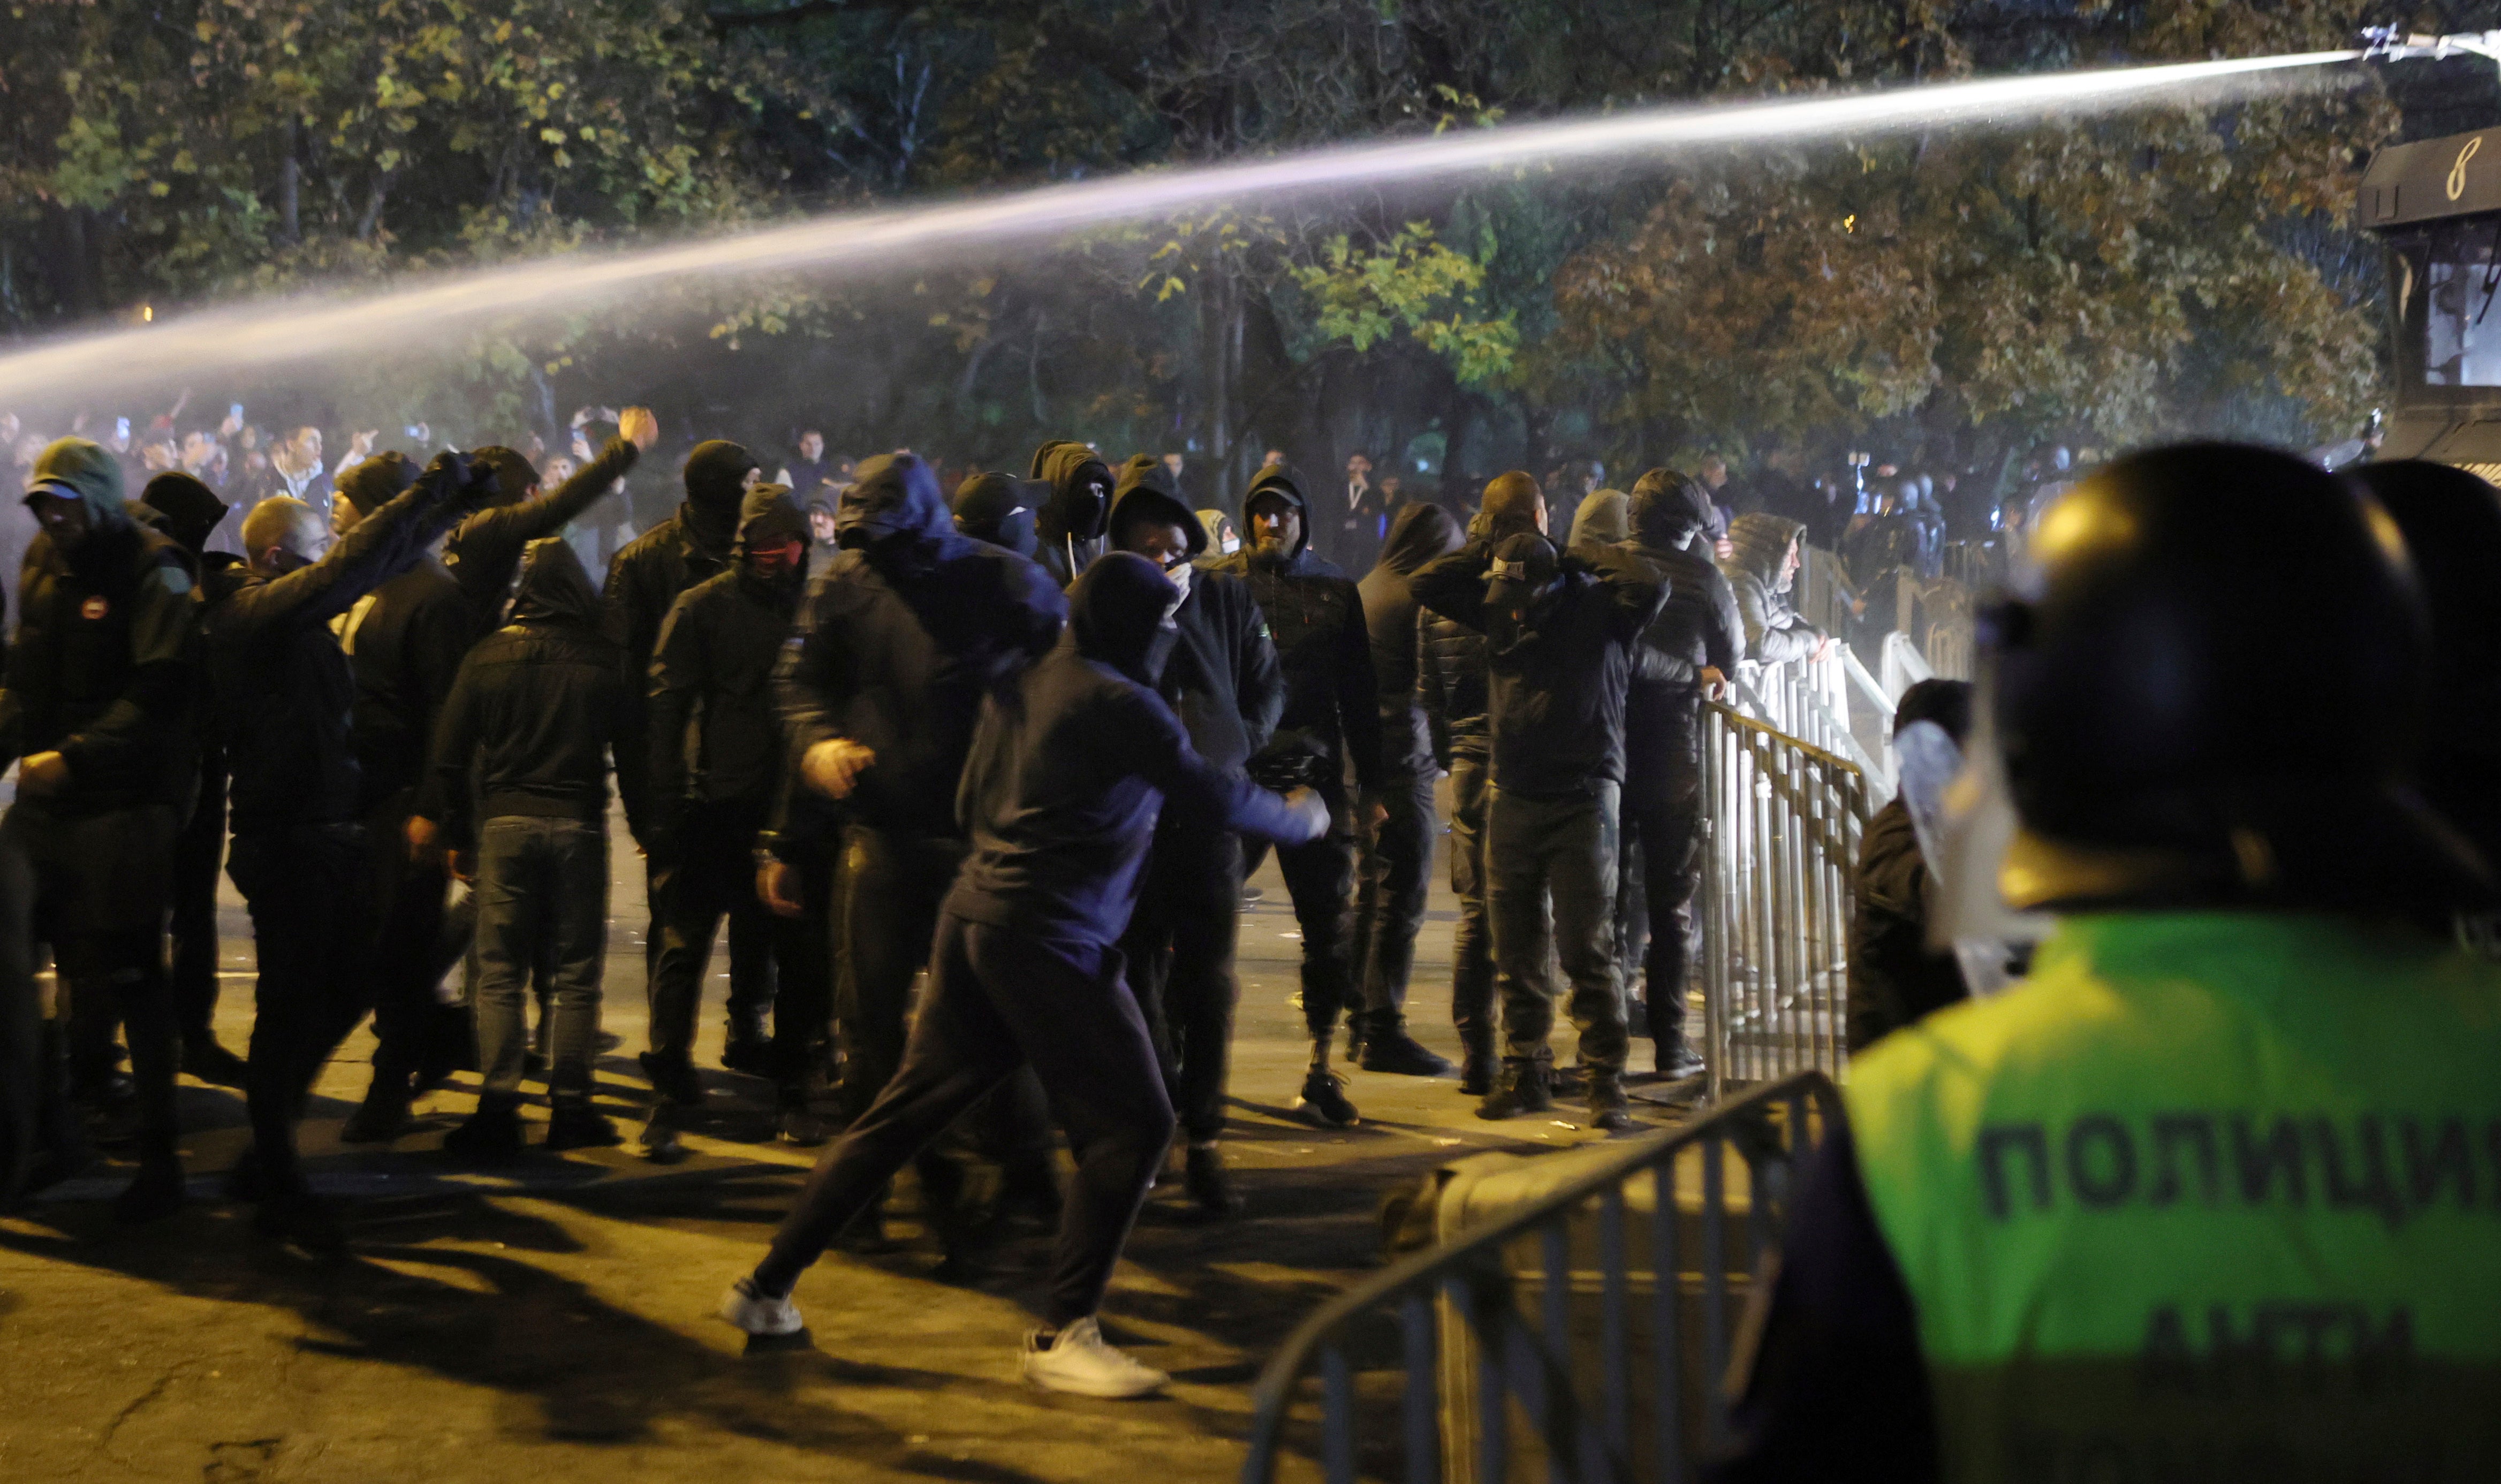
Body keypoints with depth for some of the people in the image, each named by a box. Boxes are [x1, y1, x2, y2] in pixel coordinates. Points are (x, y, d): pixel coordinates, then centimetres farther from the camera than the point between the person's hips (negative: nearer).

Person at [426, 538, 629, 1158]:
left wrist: (456, 834, 11)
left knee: (500, 973, 4)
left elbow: (448, 753, 3)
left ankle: (497, 1110, -2)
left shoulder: (489, 655, 1)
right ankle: (570, 1107, 8)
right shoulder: (603, 659, -2)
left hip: (504, 825, 1)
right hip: (580, 827, -1)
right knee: (576, 973, 6)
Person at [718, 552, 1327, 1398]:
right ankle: (1064, 1335, -5)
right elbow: (1208, 798, -10)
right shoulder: (1117, 702, -10)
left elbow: (972, 801, 24)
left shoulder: (1019, 686, 16)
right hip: (1050, 940, -9)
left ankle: (769, 1288, 19)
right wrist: (1298, 819, 6)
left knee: (904, 1112, 15)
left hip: (974, 917, 9)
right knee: (1131, 1124, -4)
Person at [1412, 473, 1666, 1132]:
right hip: (1512, 799, 5)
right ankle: (1525, 1072, 20)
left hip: (1583, 799, -5)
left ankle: (1606, 1082, -2)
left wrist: (1589, 557, -8)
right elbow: (1428, 583, 9)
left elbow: (1649, 588, -23)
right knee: (1516, 950, 9)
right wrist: (1490, 551, 3)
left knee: (1588, 949, -6)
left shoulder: (1597, 608, -5)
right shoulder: (1498, 606, 9)